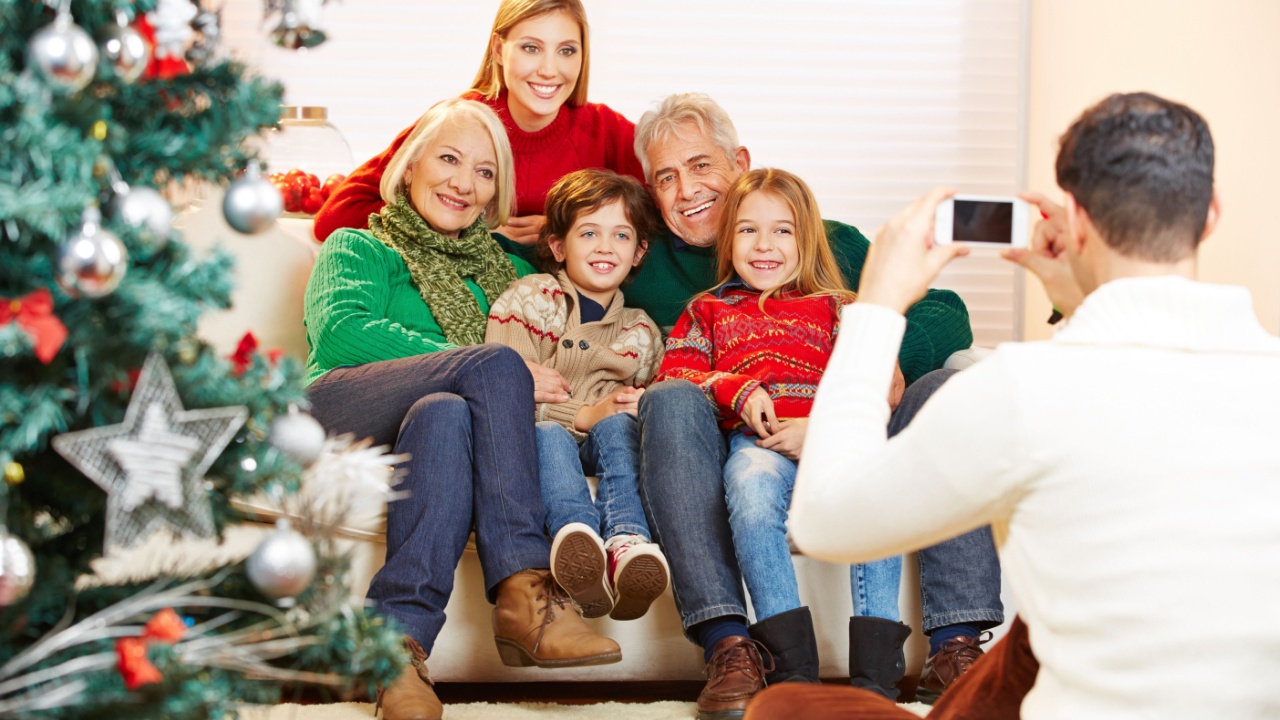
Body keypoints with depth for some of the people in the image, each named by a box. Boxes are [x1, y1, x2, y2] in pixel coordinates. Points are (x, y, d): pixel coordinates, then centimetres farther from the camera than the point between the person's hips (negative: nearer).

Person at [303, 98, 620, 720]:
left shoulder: (506, 271, 30)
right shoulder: (359, 248, 18)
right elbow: (340, 332, -4)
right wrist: (493, 374, -14)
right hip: (332, 424, -2)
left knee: (445, 412, -36)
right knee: (496, 365, -30)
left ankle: (401, 639, -46)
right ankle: (523, 590, -41)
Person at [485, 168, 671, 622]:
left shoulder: (642, 332, 22)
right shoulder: (528, 299, 9)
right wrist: (584, 415, -15)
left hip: (603, 445, 2)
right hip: (537, 437, -2)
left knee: (620, 427, -32)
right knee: (548, 435, -37)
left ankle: (626, 540, -58)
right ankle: (576, 535, -67)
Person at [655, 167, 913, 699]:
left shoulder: (837, 309, 27)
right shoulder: (708, 311, 31)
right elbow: (673, 379, 14)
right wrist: (737, 390, -6)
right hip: (754, 441, 0)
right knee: (752, 487, -38)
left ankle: (875, 675, -37)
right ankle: (794, 670, -40)